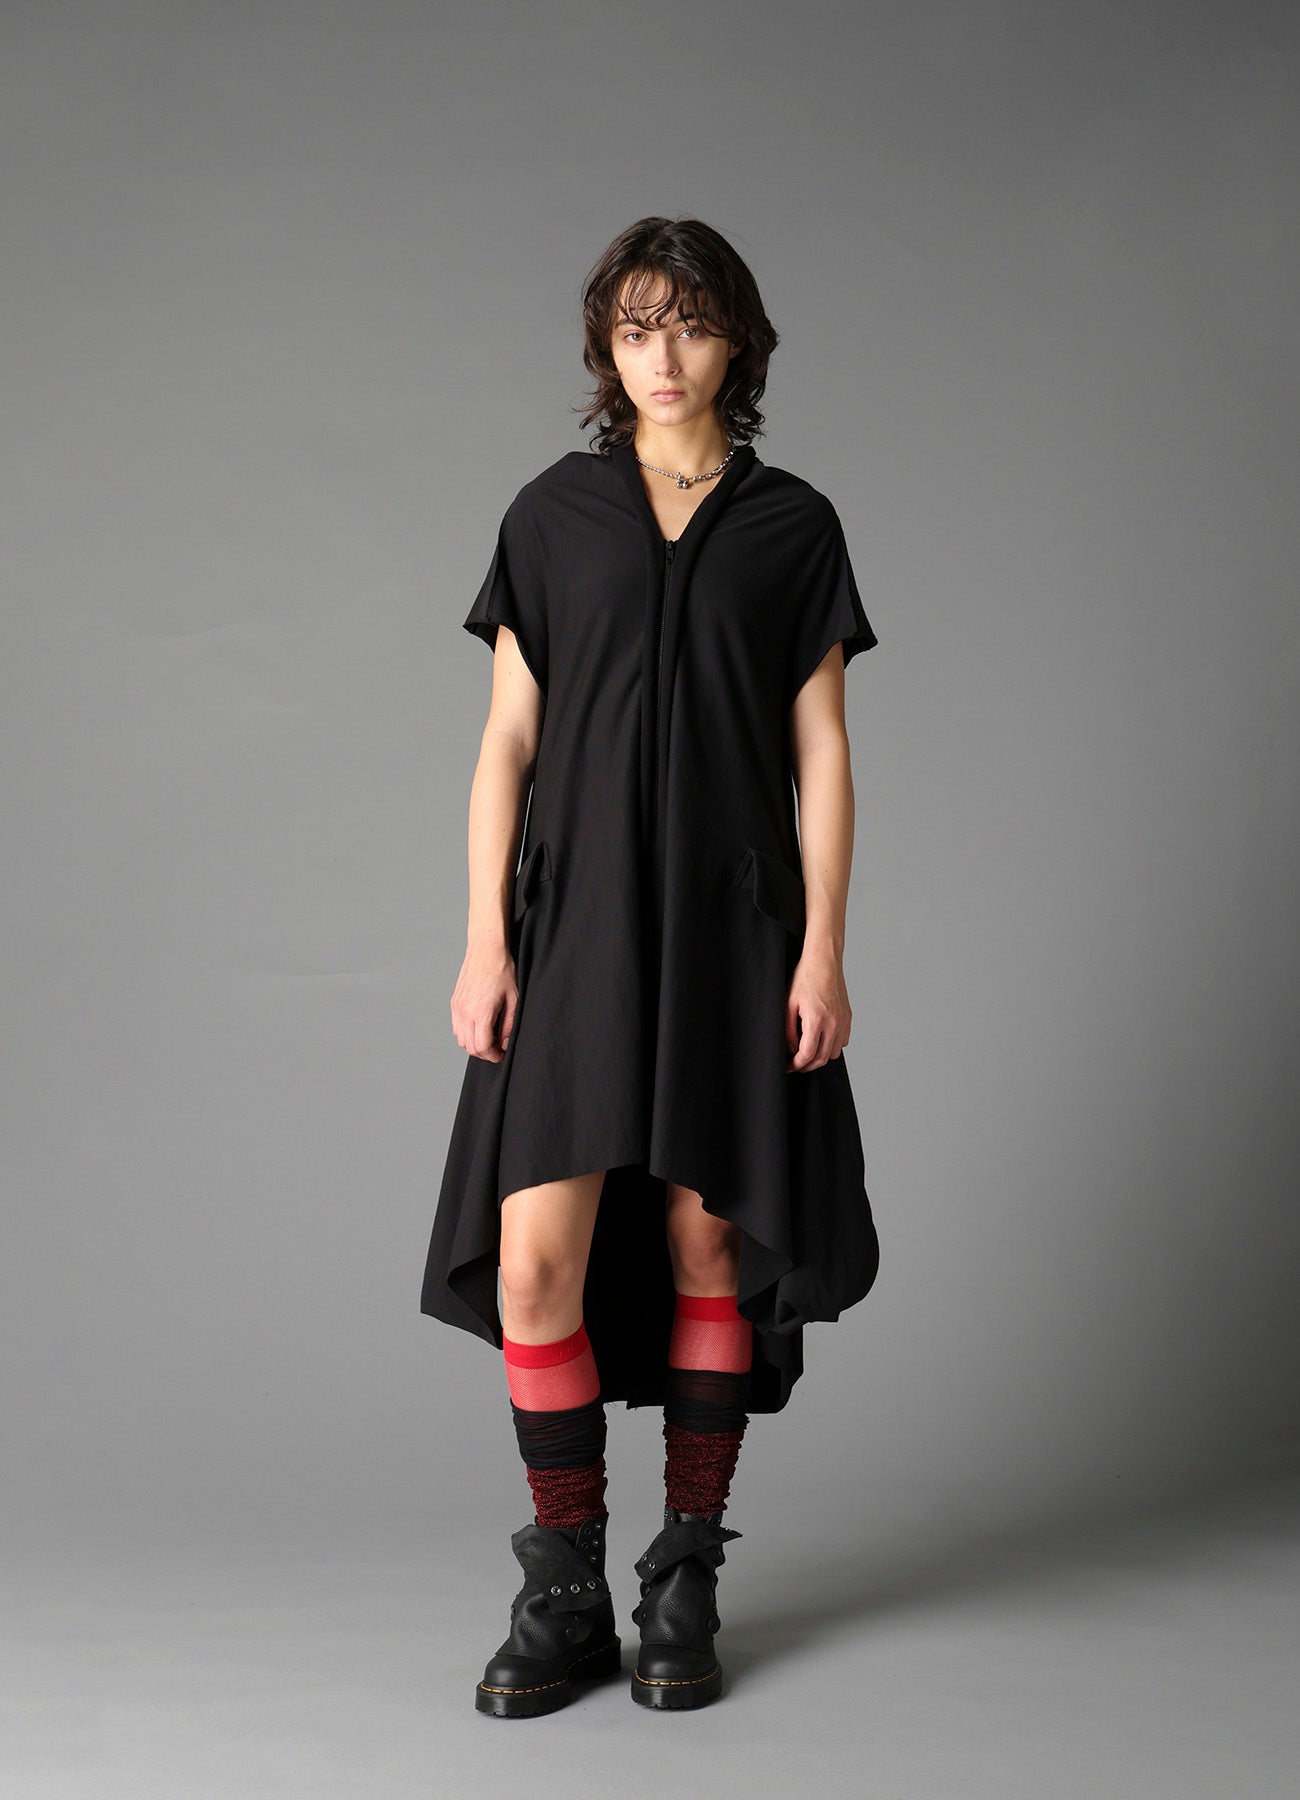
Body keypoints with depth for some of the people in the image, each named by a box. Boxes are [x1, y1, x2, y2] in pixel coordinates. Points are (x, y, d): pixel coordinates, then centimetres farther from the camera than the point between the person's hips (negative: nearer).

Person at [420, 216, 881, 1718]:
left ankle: (685, 1586, 13)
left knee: (706, 1243, 1)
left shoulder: (792, 525, 6)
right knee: (534, 1254, -7)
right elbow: (507, 740, 5)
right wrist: (485, 941, -3)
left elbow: (819, 752, 4)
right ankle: (564, 1592, 5)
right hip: (578, 917, 1)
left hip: (730, 924, 0)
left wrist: (822, 949, -5)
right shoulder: (551, 515, 8)